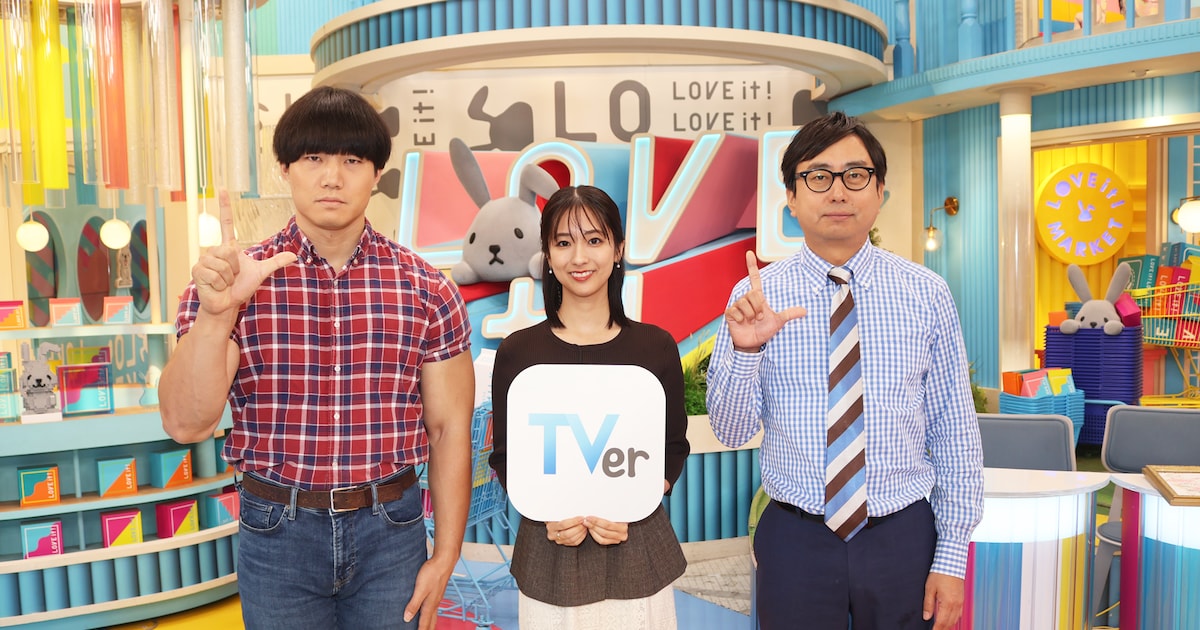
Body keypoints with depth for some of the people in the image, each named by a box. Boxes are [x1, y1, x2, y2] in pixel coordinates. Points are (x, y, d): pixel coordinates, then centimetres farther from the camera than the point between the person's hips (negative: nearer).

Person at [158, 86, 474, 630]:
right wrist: (215, 314, -28)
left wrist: (445, 557, -1)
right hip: (277, 530, 0)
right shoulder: (232, 281, -5)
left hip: (390, 529, 1)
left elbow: (449, 427, -1)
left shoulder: (425, 290, -4)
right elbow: (186, 423, -12)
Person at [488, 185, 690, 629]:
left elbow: (674, 450, 3)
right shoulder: (517, 352, -3)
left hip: (638, 547, 1)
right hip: (549, 551, 0)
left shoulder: (656, 346, -2)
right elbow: (505, 459, 2)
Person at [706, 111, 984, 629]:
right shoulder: (755, 296, -6)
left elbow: (954, 430, -1)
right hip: (795, 540, 0)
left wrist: (952, 556, -1)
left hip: (904, 537, 1)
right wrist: (746, 350, -24)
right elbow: (732, 430, -6)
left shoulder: (926, 294, -4)